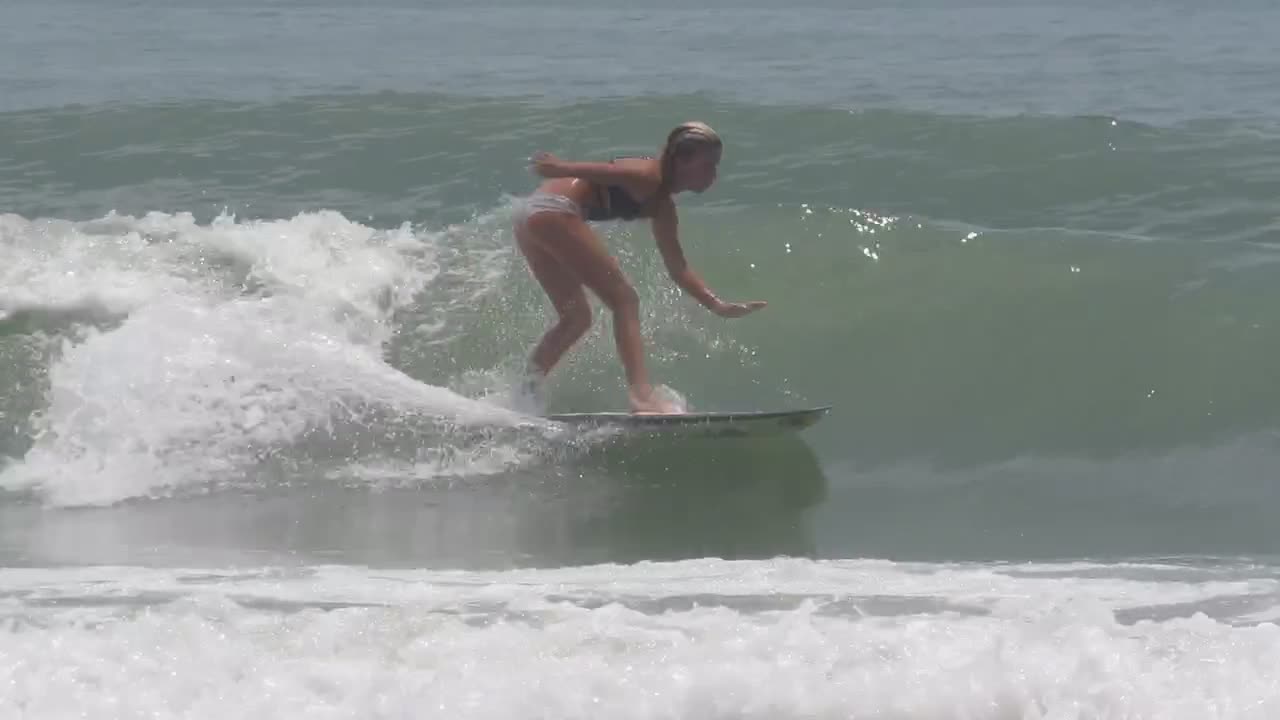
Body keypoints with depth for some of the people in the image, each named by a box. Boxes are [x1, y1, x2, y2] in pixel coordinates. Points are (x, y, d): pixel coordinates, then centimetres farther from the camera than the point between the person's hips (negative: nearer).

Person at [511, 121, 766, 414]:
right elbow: (613, 172, -20)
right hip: (554, 213, -10)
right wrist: (563, 168, -33)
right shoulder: (649, 176, -6)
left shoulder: (662, 206, 22)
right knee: (624, 300, -11)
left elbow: (678, 269, 25)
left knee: (576, 318, 19)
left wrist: (718, 305, 20)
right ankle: (641, 393, -23)